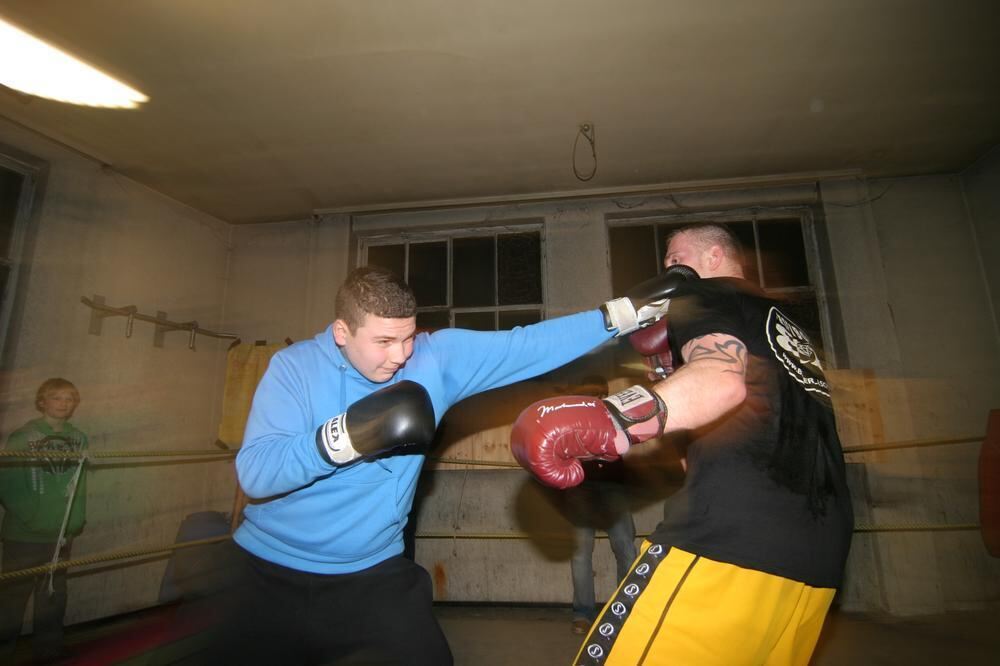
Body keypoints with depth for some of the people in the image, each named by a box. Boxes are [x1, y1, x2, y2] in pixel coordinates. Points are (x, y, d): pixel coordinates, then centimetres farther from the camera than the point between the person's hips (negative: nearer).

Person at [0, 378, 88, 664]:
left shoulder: (78, 438, 1)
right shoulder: (23, 436, -9)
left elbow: (79, 483, 3)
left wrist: (76, 520, -2)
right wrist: (30, 517, -14)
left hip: (61, 533, 4)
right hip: (24, 534, -3)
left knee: (54, 596, 14)